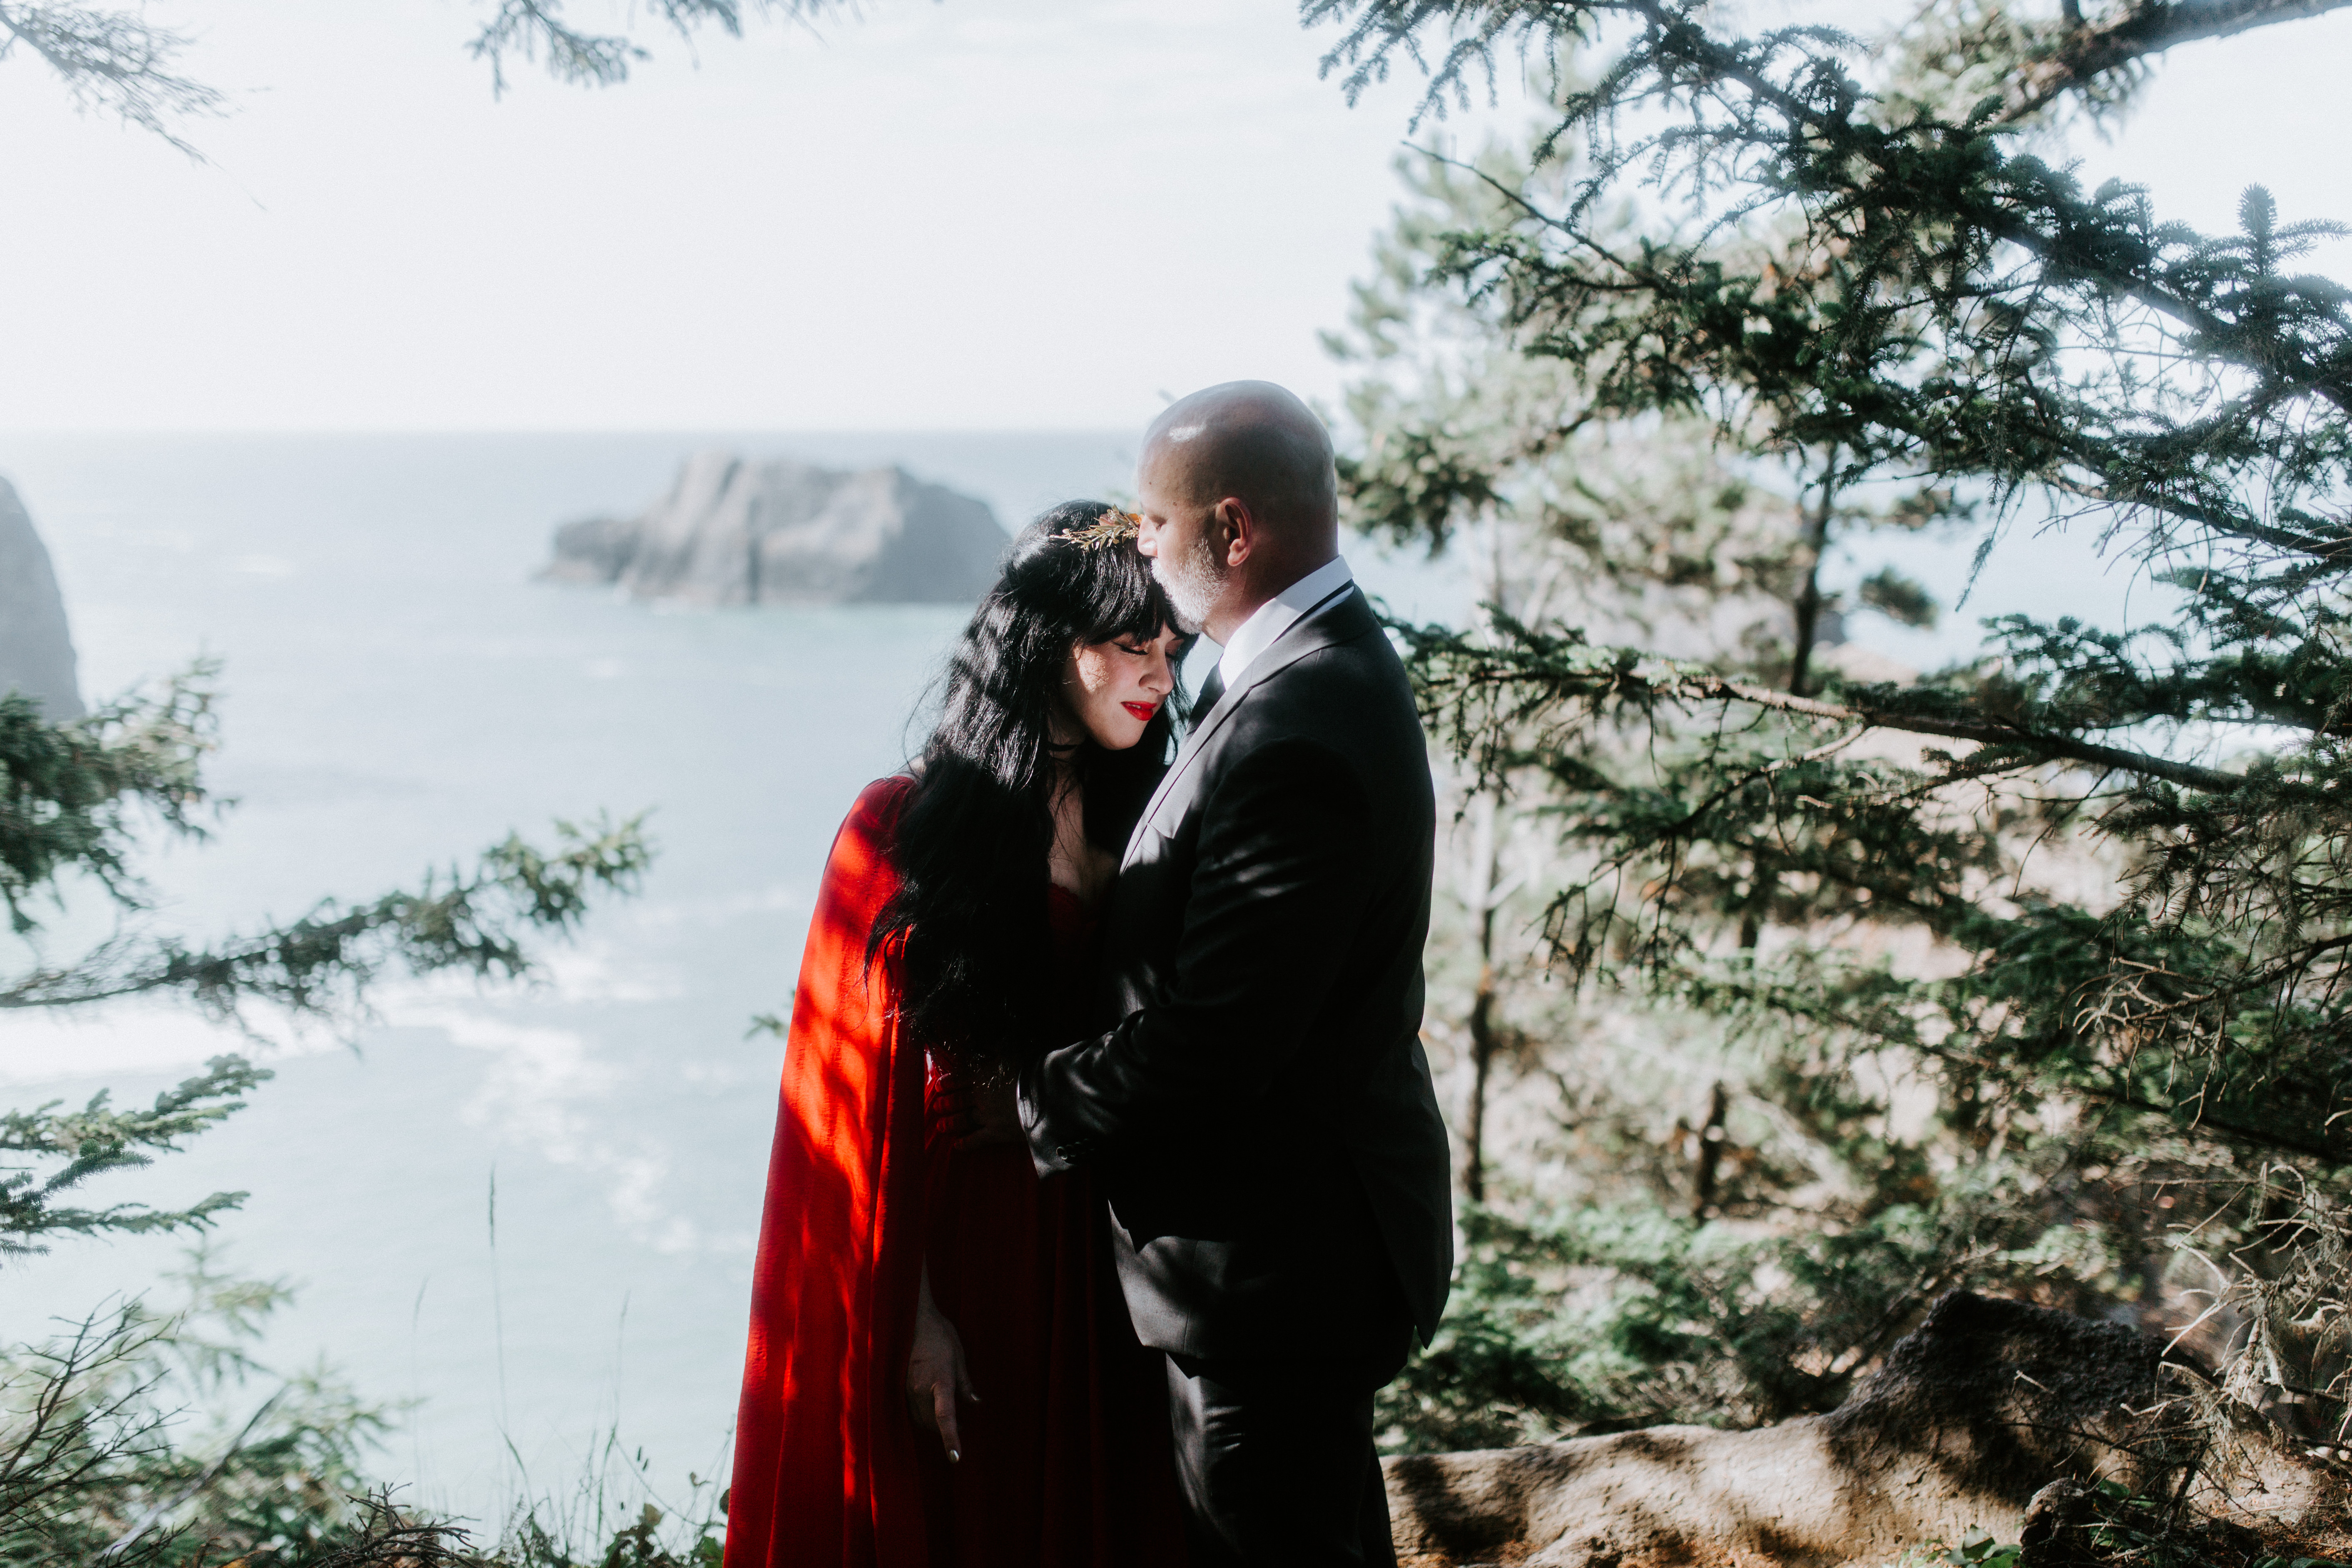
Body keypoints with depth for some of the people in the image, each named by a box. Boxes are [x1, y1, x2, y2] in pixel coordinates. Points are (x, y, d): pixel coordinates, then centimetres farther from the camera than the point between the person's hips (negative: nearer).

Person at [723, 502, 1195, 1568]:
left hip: (1094, 1266, 5)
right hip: (958, 1258, -5)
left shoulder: (1137, 834, 7)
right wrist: (909, 1313, -14)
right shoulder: (908, 829, -8)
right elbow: (868, 1098, -10)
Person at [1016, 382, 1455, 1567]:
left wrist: (1031, 1103, -13)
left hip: (1275, 1261, -10)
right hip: (1325, 1221, 10)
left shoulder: (1293, 736, -29)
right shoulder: (1329, 660, 5)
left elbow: (1204, 1051, -28)